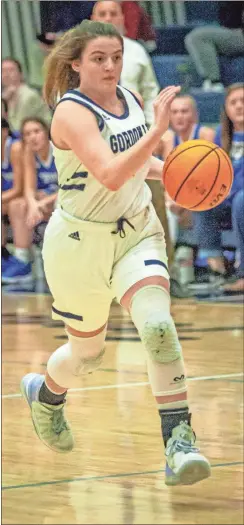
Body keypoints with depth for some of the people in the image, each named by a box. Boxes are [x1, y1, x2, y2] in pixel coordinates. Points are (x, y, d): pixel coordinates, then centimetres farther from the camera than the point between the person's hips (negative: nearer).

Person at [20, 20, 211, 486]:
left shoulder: (129, 99, 1)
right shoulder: (71, 113, -20)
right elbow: (110, 174, -35)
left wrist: (171, 169, 2)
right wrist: (157, 130, -44)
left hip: (137, 232, 4)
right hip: (81, 240, -4)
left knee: (157, 325, -22)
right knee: (87, 352, 13)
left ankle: (179, 441, -24)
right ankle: (44, 393, 49)